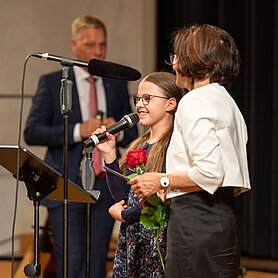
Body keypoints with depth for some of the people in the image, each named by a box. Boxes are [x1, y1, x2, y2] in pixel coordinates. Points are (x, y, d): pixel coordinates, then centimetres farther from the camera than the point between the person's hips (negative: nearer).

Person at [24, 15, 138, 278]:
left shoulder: (117, 85, 13)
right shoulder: (51, 83, 2)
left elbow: (133, 135, 18)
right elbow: (31, 132, -6)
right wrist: (78, 131, -17)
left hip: (105, 188, 4)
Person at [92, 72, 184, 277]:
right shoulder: (138, 146, 15)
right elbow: (122, 196, 10)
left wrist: (123, 214, -4)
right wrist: (109, 154, 2)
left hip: (159, 241, -7)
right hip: (130, 240, 7)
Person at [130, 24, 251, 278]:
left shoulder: (194, 103, -10)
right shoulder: (226, 101, 18)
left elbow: (209, 173, -20)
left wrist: (162, 181, -8)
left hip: (197, 220, -10)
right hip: (226, 217, 10)